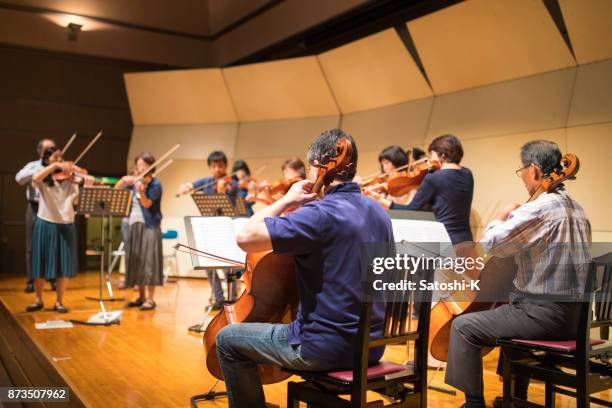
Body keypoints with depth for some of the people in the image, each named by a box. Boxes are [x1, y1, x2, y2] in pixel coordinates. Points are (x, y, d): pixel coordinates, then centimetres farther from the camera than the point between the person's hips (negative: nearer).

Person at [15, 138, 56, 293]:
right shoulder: (32, 166, 8)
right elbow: (19, 178, -12)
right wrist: (39, 170, -23)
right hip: (35, 209, 0)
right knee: (32, 247, 2)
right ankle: (31, 281, 9)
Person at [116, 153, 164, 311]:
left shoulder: (155, 184, -6)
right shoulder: (135, 180, 12)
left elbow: (147, 204, -15)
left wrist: (141, 191, -33)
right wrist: (124, 180, -4)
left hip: (149, 226, -6)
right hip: (133, 225, 7)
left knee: (148, 260, -8)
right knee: (135, 261, 8)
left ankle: (150, 299, -3)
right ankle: (141, 296, 17)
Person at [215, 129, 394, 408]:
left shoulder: (320, 213, -21)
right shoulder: (379, 213, 5)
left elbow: (246, 237, -23)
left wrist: (287, 200, -11)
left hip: (327, 348, -8)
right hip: (370, 345, 8)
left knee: (227, 339, 9)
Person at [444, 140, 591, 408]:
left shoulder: (539, 208, -19)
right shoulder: (575, 207, 11)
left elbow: (491, 243, -22)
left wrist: (501, 218, -2)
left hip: (546, 313, -10)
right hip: (573, 313, 10)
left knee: (463, 327, -5)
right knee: (511, 312, 36)